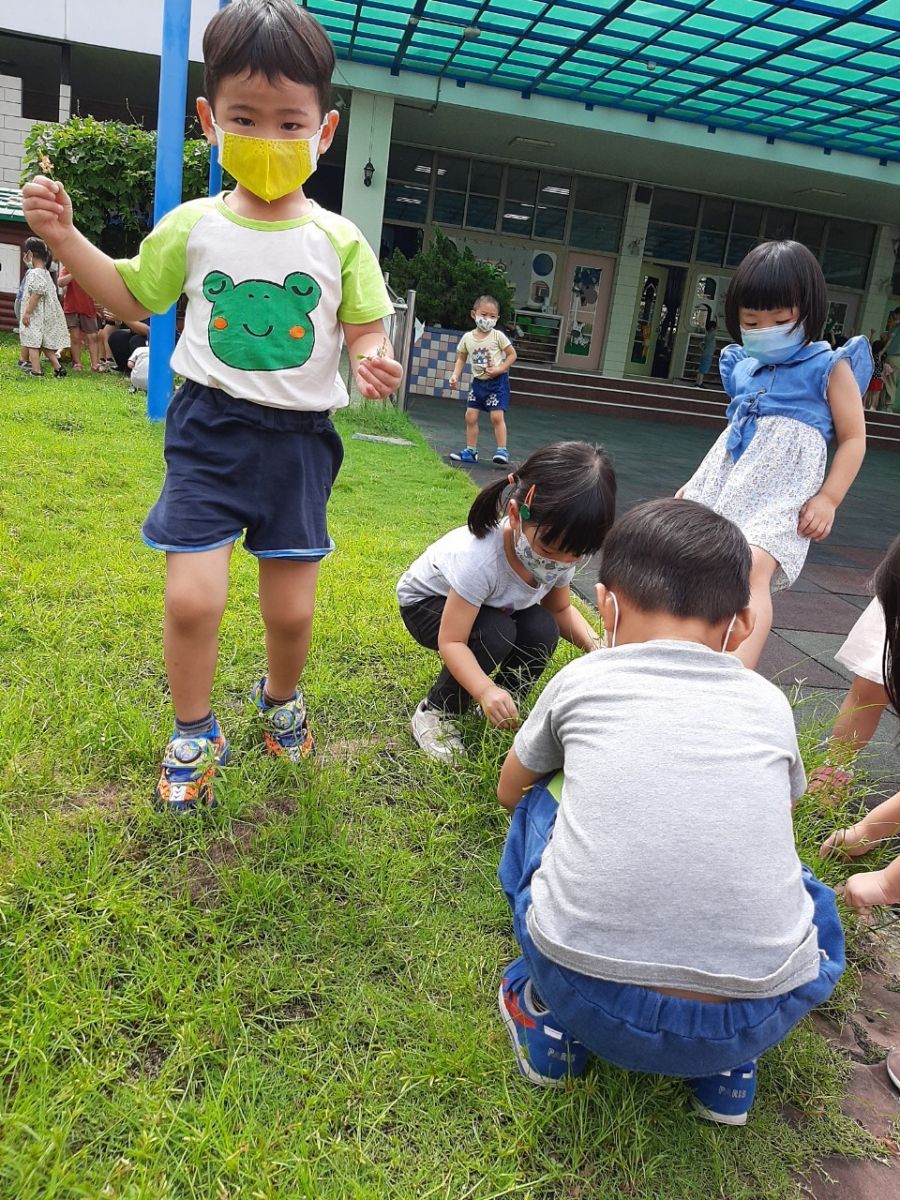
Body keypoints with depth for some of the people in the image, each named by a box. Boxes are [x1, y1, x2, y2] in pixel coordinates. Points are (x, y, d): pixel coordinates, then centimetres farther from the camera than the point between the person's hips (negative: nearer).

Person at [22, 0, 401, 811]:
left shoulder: (338, 241, -1)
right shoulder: (193, 227, 2)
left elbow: (366, 328, 4)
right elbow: (134, 299, 16)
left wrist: (373, 361, -19)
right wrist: (65, 237, 5)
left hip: (300, 438, 0)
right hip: (211, 430, 0)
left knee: (292, 611, 6)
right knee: (192, 599, -9)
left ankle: (280, 699, 40)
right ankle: (194, 734, 18)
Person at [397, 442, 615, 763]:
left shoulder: (562, 553, -23)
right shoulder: (479, 557, -42)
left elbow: (560, 609, -4)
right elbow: (451, 641, -37)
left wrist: (595, 644, -23)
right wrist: (485, 691, -54)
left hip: (494, 606, 5)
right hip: (427, 602, -5)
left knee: (542, 631, -23)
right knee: (494, 634, -34)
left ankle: (502, 710, 2)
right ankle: (434, 714, -11)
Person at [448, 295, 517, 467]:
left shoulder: (498, 336, -10)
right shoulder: (467, 338, 0)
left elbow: (512, 355, -4)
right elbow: (461, 358, 10)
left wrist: (499, 369, -16)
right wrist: (455, 376, -4)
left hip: (497, 381, -5)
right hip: (478, 382, 5)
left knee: (497, 416, -12)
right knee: (470, 416, 3)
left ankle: (502, 450, -6)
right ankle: (470, 451, 13)